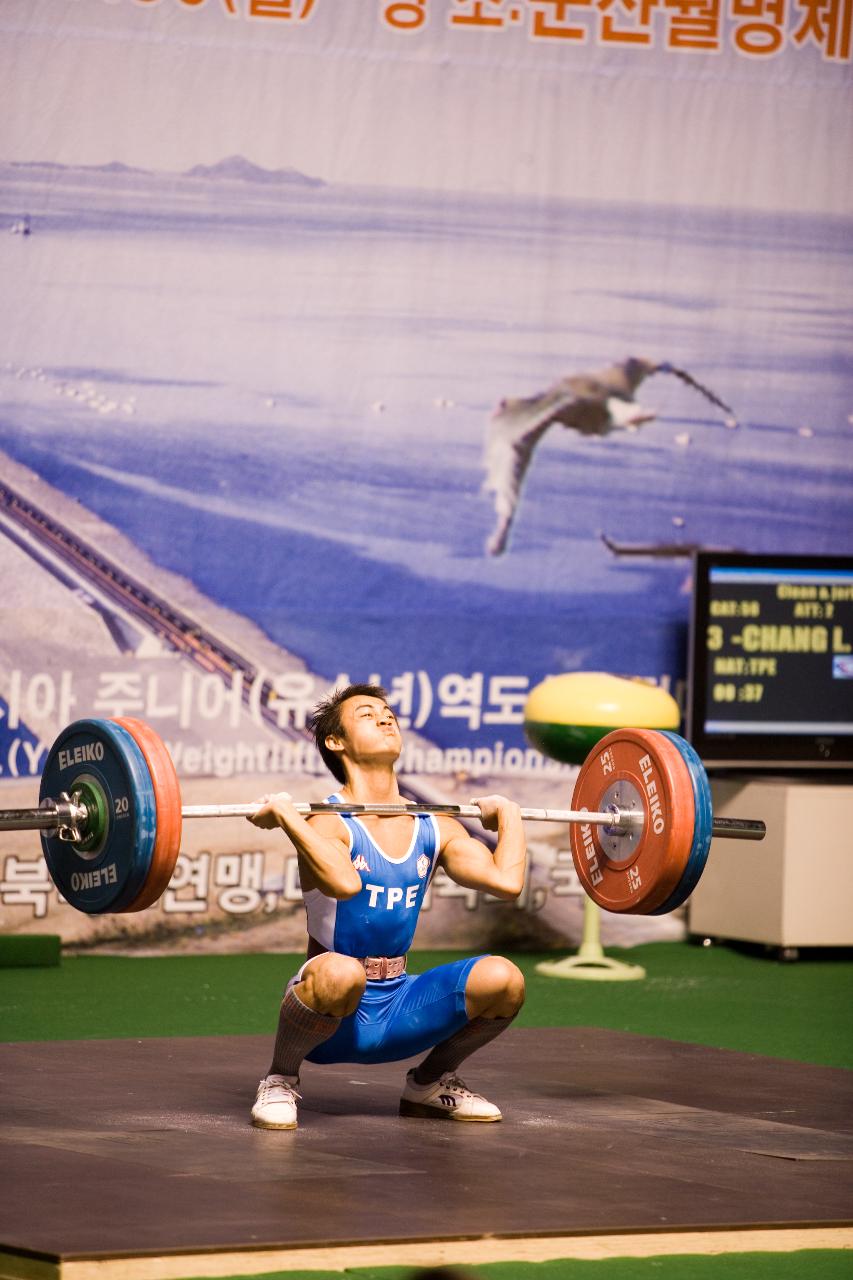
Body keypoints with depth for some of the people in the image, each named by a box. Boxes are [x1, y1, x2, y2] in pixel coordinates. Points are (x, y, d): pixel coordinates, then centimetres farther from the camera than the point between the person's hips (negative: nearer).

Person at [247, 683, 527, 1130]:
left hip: (397, 1010, 5)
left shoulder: (434, 828, 4)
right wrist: (283, 815, -33)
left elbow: (506, 881, -10)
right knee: (341, 972, -40)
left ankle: (430, 1082, 11)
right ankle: (279, 1082, -10)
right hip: (331, 1010, -5)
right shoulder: (328, 823, -14)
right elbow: (344, 883, -36)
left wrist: (508, 815, 5)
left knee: (503, 979, -18)